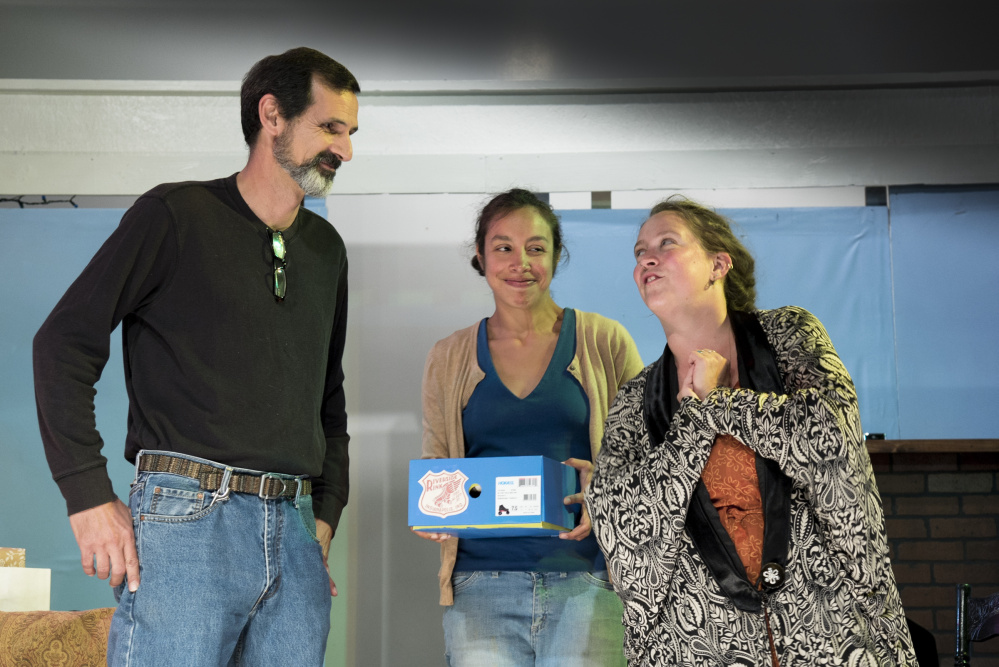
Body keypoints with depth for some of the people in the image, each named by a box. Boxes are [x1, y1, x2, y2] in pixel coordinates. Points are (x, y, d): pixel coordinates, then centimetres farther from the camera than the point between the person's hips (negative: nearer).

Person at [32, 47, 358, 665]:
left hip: (295, 537, 6)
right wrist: (90, 497, -10)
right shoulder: (176, 215, 0)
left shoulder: (326, 249, 18)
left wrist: (326, 513, 15)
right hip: (186, 520, -5)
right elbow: (65, 342, -4)